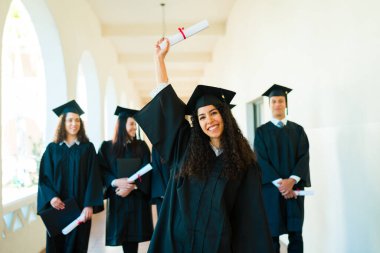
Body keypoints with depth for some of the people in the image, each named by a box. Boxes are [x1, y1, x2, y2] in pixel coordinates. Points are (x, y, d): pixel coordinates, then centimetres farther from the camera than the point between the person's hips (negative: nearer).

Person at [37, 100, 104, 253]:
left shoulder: (87, 148, 2)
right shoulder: (52, 148, 6)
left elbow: (93, 177, -4)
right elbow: (44, 177, 2)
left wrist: (89, 205, -13)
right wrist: (51, 197, -16)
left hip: (80, 206, -1)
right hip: (57, 205, 1)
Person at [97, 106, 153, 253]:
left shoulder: (141, 146, 6)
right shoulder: (107, 147, 5)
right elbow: (102, 170, -3)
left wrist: (132, 186, -16)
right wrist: (115, 182, -21)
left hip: (137, 198, 0)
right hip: (117, 198, 0)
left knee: (134, 235, -1)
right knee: (122, 235, 2)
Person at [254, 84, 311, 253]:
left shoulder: (297, 130, 10)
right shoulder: (262, 131, 5)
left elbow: (304, 156, -1)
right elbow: (261, 160, -5)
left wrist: (292, 180, -17)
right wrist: (279, 183, -17)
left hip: (294, 188, 2)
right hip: (272, 188, -2)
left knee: (296, 234, 4)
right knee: (272, 234, 1)